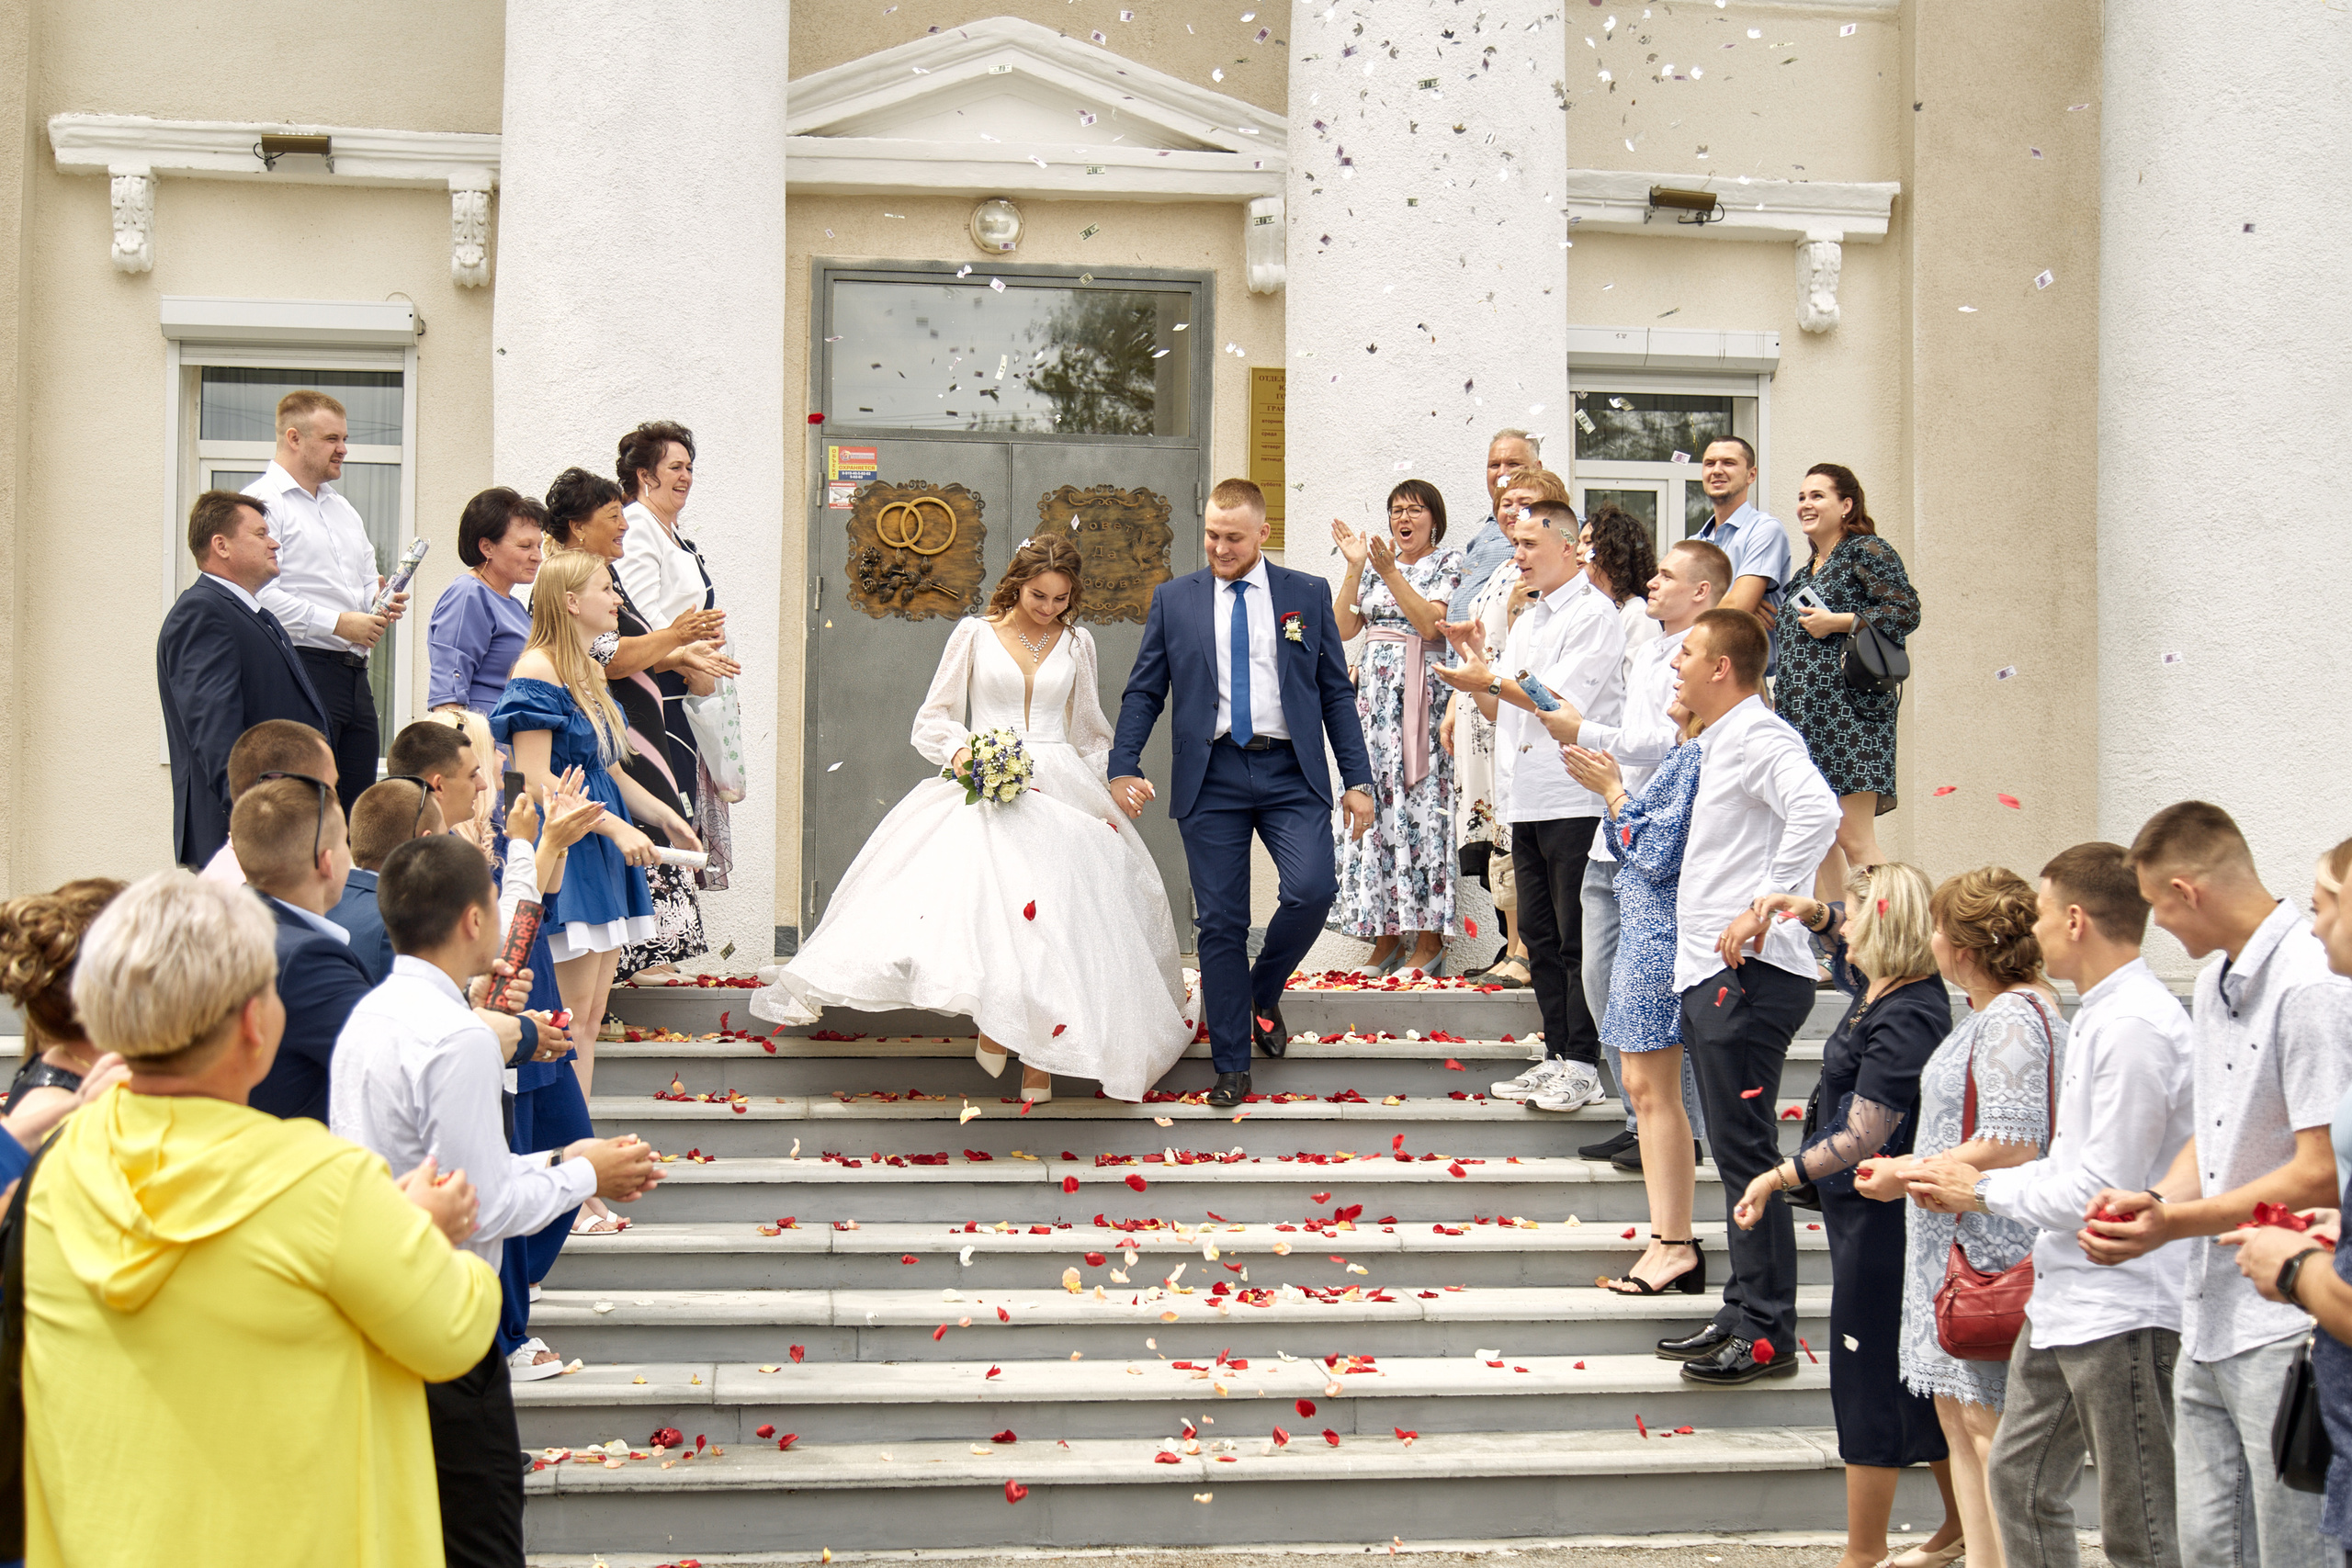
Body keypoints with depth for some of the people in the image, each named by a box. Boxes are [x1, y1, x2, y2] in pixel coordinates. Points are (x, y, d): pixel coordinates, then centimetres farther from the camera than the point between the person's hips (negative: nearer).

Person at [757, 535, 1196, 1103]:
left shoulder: (1077, 643, 13)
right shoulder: (975, 633, 7)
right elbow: (935, 715, 9)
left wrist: (1104, 794, 15)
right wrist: (958, 749, -10)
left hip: (1062, 792, 2)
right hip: (982, 785, -1)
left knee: (1053, 912, -16)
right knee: (979, 891, -27)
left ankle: (1040, 1049, -11)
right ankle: (994, 1015, -13)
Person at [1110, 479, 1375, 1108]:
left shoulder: (1307, 595, 8)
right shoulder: (1174, 599, 8)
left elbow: (1336, 693, 8)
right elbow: (1144, 691, 8)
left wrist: (1358, 780, 3)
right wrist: (1123, 767, -5)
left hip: (1290, 773, 0)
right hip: (1212, 775, 0)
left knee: (1312, 889, -20)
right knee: (1220, 922, 0)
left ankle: (1265, 993, 10)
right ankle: (1230, 1067, 10)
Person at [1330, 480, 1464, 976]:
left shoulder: (1449, 562, 4)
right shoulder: (1374, 562, 18)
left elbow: (1430, 623, -11)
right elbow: (1343, 628, 8)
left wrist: (1391, 573, -16)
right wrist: (1355, 568, 0)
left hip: (1423, 697, -5)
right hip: (1375, 696, 5)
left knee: (1422, 803, -8)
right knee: (1375, 803, 0)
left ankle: (1429, 941, -6)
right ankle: (1387, 938, 5)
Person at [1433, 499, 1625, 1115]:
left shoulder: (1594, 614, -7)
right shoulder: (1527, 622, 21)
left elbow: (1564, 700, -16)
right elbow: (1498, 708, 21)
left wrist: (1490, 678, -13)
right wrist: (1474, 660, 6)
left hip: (1575, 802, -9)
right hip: (1527, 803, 9)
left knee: (1577, 938, -6)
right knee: (1539, 935, 10)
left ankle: (1583, 1065, -2)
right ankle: (1556, 1056, 16)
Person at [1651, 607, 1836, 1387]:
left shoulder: (1758, 736, -12)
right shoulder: (1717, 744, 20)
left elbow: (1817, 812, -29)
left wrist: (1762, 910, -27)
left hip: (1749, 973, -11)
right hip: (1709, 973, 11)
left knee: (1747, 1152, -8)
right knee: (1734, 1153, 13)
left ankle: (1767, 1336, -4)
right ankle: (1742, 1315, 19)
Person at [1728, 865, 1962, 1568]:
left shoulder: (1904, 1021, -23)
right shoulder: (1900, 989, 5)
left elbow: (1863, 1137, -27)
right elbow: (1855, 957, 29)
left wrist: (1780, 1176, -25)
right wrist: (1816, 915, 11)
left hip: (1880, 1218, -10)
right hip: (1873, 1211, 10)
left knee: (1868, 1379, -1)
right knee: (1918, 1374, 18)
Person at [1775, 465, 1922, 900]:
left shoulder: (1867, 551, -2)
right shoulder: (1806, 571, 22)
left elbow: (1907, 613, -13)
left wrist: (1837, 622, -14)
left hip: (1850, 711, -8)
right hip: (1803, 713, 9)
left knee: (1854, 840, -14)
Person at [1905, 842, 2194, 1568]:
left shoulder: (2136, 1026, -20)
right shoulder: (2099, 1015, 13)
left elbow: (2105, 1190, -22)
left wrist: (1986, 1193, -9)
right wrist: (1969, 1184, 9)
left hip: (2123, 1310, -11)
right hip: (2063, 1302, 11)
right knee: (2020, 1480, 18)